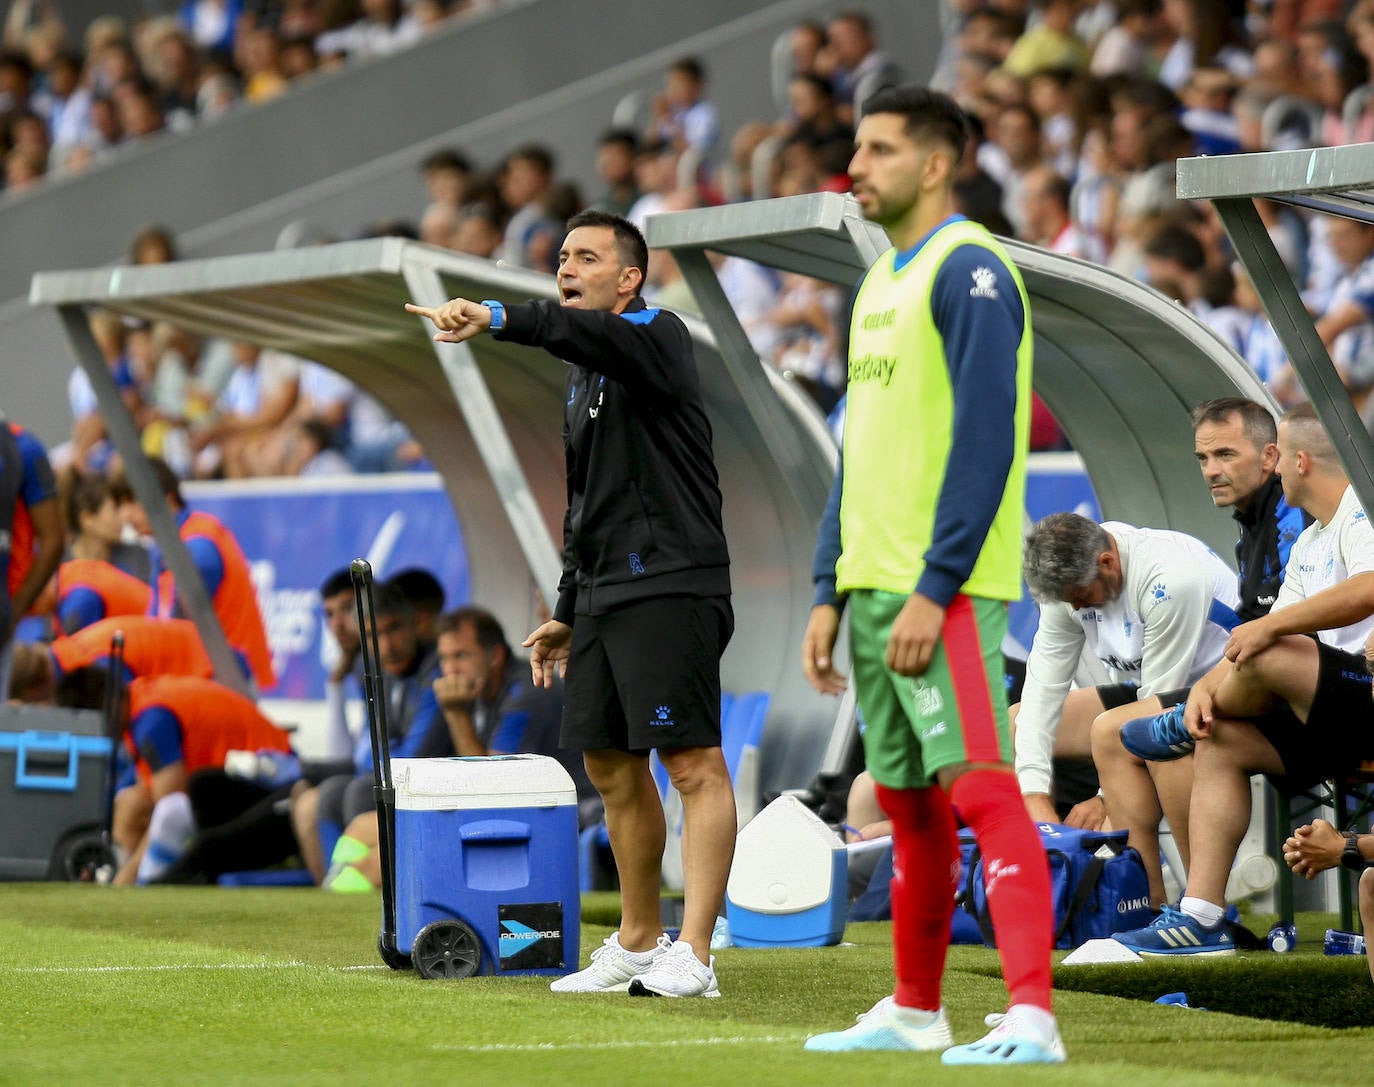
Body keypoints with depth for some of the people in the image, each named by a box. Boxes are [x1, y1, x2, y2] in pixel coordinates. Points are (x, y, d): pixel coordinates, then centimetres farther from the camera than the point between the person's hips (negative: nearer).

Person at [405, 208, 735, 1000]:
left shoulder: (657, 337, -6)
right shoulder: (585, 377, 22)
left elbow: (588, 334, -30)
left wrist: (496, 319, -44)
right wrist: (569, 613, 26)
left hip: (670, 584, -10)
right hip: (605, 593, 10)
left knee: (694, 763, -11)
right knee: (611, 765, 11)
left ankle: (693, 956, -16)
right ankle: (639, 944, 20)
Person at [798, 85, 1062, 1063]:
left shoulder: (970, 270, -10)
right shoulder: (880, 283, 18)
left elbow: (985, 441, -17)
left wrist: (933, 588, -21)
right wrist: (831, 594, 17)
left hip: (945, 589, -9)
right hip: (875, 580, 9)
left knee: (979, 786, -15)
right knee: (908, 802, 14)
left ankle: (1033, 1018, -20)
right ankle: (915, 1012, 22)